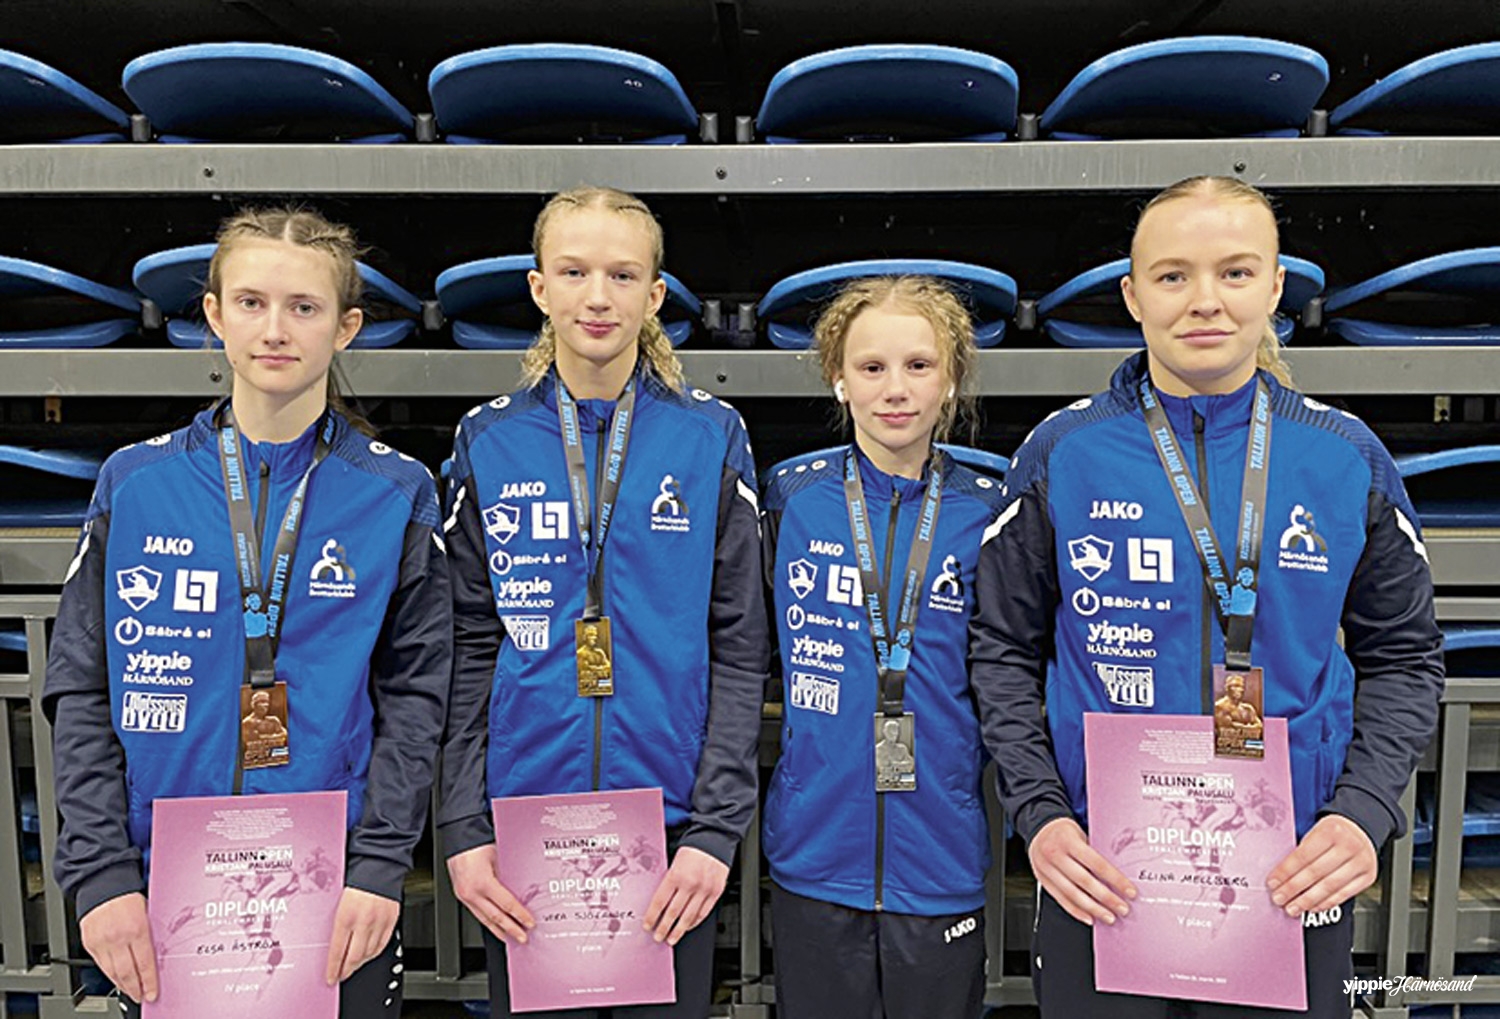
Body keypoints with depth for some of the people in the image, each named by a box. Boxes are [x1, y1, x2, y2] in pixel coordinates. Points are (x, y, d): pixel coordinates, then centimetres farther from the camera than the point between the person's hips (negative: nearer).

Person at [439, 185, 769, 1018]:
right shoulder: (487, 442, 1)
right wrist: (462, 830, -3)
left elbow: (740, 651, -3)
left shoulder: (711, 437, -2)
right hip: (523, 823, 1)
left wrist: (716, 829, -8)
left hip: (671, 825, 0)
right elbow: (467, 653, 3)